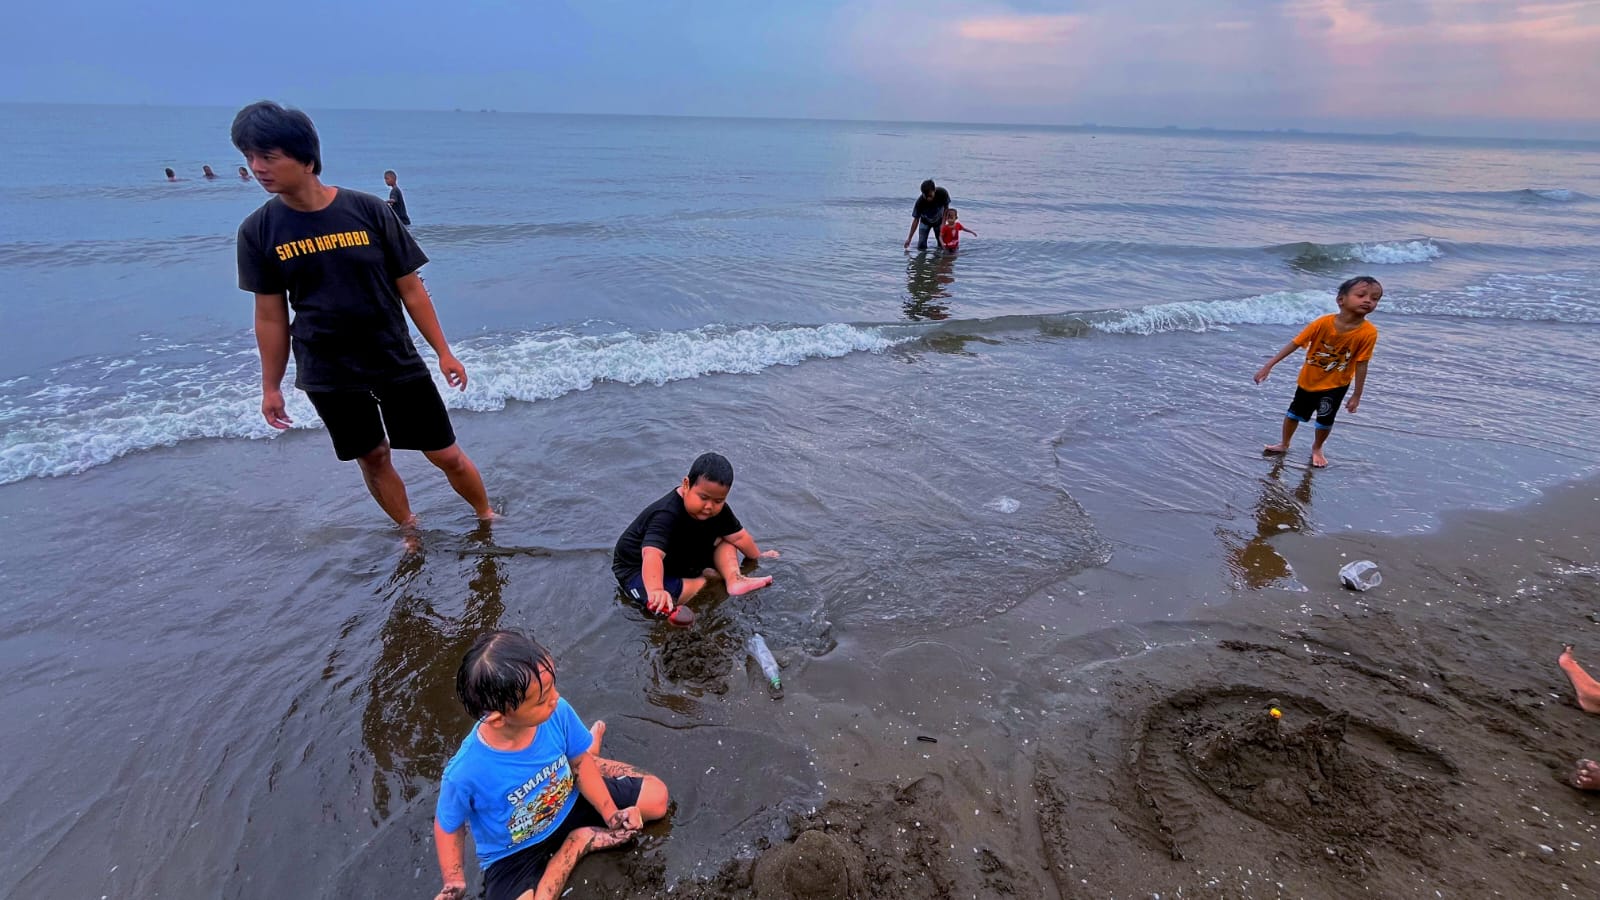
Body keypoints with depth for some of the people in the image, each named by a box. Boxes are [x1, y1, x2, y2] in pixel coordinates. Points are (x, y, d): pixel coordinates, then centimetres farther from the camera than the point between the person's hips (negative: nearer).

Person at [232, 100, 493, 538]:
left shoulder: (368, 210, -10)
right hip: (328, 375, 2)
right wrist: (271, 386, 7)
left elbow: (411, 290, -4)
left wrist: (443, 352, -3)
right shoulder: (258, 231, -5)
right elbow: (270, 315, 3)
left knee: (447, 455, 4)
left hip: (397, 363, -1)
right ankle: (410, 533, 35)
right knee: (373, 459, 13)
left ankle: (487, 518, 29)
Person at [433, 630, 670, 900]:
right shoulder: (465, 774, -36)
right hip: (515, 852, -2)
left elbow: (579, 761, -8)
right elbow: (448, 826, -13)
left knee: (656, 795, -1)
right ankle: (575, 845, -2)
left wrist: (610, 813, -14)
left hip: (570, 804, 3)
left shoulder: (558, 712, -28)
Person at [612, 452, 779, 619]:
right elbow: (653, 554, -54)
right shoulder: (666, 515, -39)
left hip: (681, 558, 7)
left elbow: (738, 535, 0)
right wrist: (656, 590, -69)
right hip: (637, 568, -7)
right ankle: (706, 580, -10)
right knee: (662, 603, -36)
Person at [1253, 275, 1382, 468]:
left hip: (1336, 384, -1)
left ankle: (1317, 448, 39)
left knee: (1325, 420, 10)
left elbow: (1361, 365, -16)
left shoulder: (1368, 332, -23)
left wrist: (1356, 396, -9)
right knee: (1294, 413, 17)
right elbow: (1295, 343, -18)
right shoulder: (1324, 322, -24)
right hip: (1309, 378, 1)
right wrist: (1268, 366, -17)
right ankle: (1284, 444, 40)